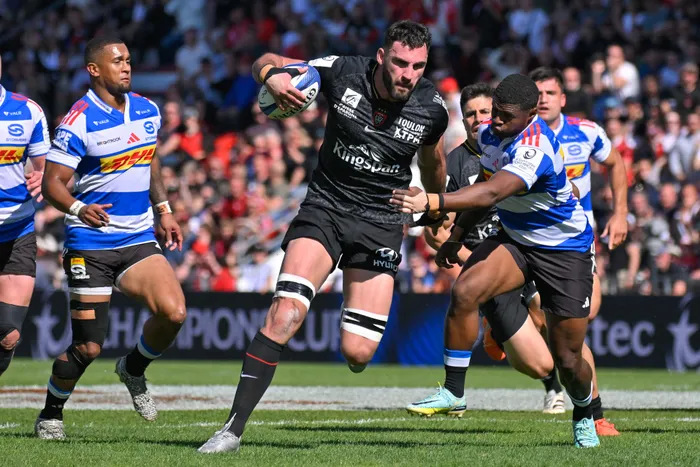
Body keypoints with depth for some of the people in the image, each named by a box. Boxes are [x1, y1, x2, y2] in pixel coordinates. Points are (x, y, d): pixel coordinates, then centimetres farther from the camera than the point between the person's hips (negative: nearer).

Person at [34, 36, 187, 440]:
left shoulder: (147, 111, 7)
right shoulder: (78, 122, -12)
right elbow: (52, 183, -13)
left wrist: (163, 210, 19)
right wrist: (78, 208, -32)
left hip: (139, 239, 5)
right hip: (90, 244, -5)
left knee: (174, 312, -17)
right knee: (88, 348, -5)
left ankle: (134, 370, 12)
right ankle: (51, 415, 19)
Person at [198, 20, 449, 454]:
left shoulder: (431, 107, -8)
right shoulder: (342, 72, -13)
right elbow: (266, 62, 0)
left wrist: (436, 211, 31)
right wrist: (272, 74, -24)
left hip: (381, 221, 1)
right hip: (325, 208, -1)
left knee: (357, 353, -7)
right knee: (286, 313, -23)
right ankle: (234, 428, -17)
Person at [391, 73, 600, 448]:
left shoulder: (535, 151, -32)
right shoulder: (488, 134, -5)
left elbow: (491, 193, -48)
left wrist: (431, 202, -61)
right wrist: (457, 235, 13)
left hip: (565, 252, -6)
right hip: (514, 241, 6)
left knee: (567, 359, -1)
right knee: (464, 291, -24)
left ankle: (583, 418, 32)